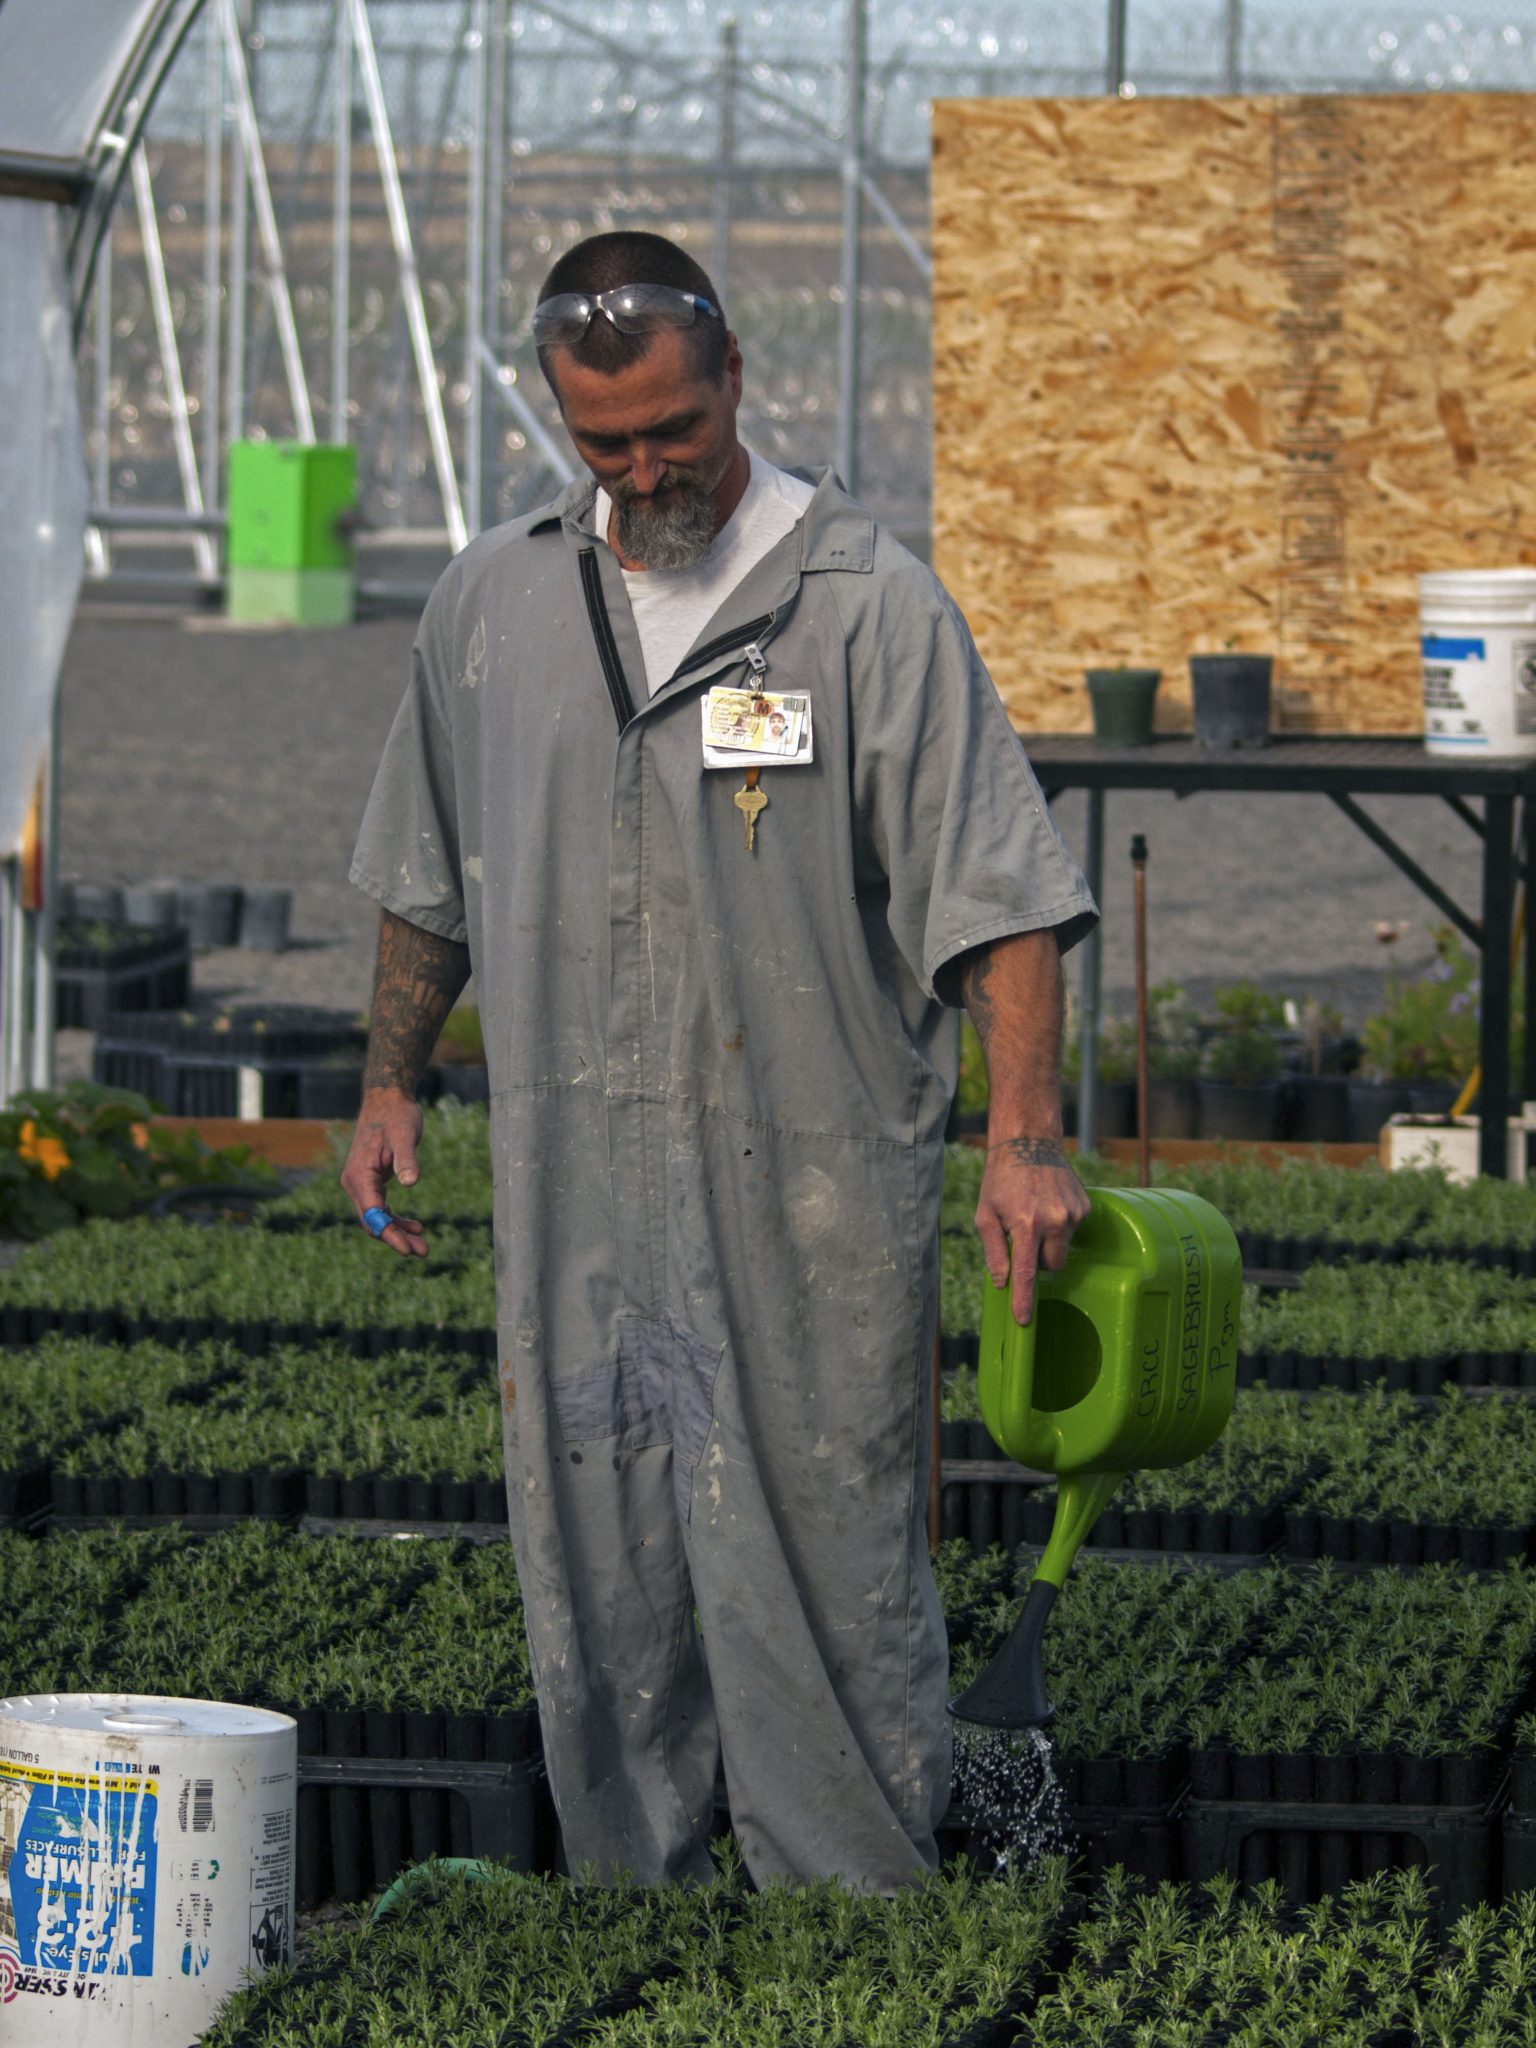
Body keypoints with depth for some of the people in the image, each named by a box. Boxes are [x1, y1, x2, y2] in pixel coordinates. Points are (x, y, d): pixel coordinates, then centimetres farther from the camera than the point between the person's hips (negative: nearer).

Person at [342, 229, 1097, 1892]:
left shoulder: (866, 603, -6)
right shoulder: (493, 603, 9)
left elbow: (994, 890, -10)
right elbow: (429, 880, 23)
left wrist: (1025, 1137, -19)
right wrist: (391, 1081, 20)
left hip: (811, 1203, -4)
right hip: (572, 1195, 5)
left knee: (825, 1581, -4)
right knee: (597, 1589, 8)